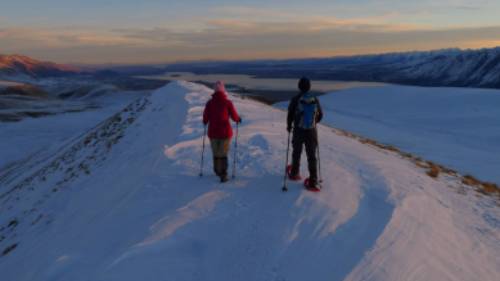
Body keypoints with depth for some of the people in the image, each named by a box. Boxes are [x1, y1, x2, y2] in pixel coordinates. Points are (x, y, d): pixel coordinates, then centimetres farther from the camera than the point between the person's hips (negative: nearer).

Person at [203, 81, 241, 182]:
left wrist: (205, 122, 22)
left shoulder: (209, 103, -3)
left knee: (215, 153, 18)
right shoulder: (227, 102, -8)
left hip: (213, 132, 2)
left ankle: (217, 171, 34)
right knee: (223, 154, 4)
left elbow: (205, 118, -1)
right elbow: (234, 117, -5)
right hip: (225, 132, -2)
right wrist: (239, 119, 17)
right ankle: (223, 175, -2)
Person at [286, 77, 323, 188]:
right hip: (311, 131, 1)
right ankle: (313, 181, 2)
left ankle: (294, 173, 37)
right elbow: (320, 115, 10)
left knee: (296, 153, 19)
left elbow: (290, 115, -5)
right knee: (311, 156, 6)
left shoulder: (295, 99, -11)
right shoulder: (315, 100, -1)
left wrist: (289, 126, 14)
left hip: (298, 131, -1)